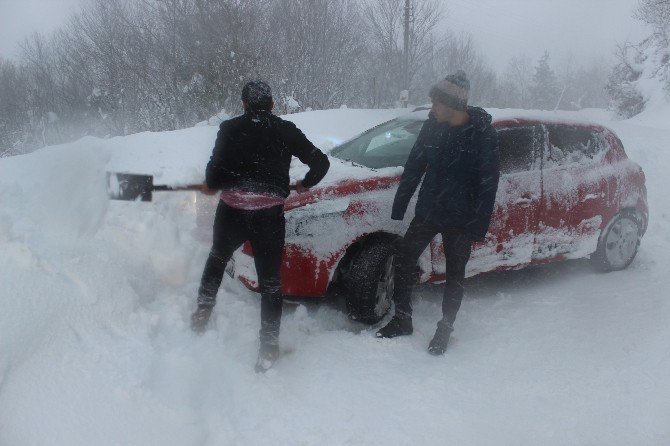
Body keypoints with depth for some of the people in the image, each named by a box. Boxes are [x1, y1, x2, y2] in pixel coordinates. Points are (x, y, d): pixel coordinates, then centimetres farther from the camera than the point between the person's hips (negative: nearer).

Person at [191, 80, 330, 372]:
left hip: (232, 210, 0)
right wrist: (305, 185, 25)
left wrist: (210, 185, 20)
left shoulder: (230, 128, 3)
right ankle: (269, 345, 10)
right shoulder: (286, 130, 6)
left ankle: (202, 312, 31)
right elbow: (320, 162, 7)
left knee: (217, 259, 29)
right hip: (269, 214, 0)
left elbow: (216, 168, -3)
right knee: (270, 281, 9)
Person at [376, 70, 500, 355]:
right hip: (427, 212, 4)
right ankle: (402, 320, 20)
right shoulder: (432, 126, -1)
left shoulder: (483, 134, -13)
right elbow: (414, 166, 7)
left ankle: (445, 330, 25)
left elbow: (488, 183, -11)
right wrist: (399, 205, 8)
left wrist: (480, 225, -13)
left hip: (461, 219, -4)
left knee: (455, 274, 9)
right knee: (403, 258, 4)